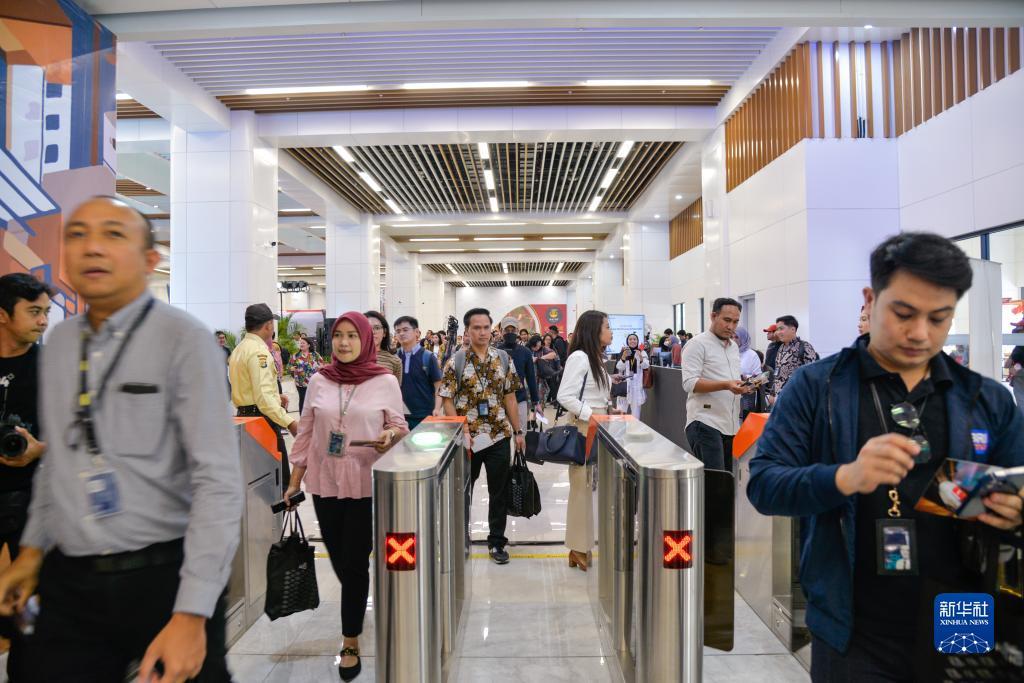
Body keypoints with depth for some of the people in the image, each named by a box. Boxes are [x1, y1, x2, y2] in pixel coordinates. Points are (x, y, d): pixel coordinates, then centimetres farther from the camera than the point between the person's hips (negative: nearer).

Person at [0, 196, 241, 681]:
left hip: (165, 576, -5)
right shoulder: (57, 343, 6)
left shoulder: (183, 339, -16)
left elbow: (219, 480, -20)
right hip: (69, 583, 5)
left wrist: (191, 614, -22)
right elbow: (56, 458, 17)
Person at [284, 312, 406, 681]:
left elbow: (399, 426, 1)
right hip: (324, 483, 3)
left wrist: (390, 436, -22)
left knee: (355, 563, 2)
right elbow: (305, 433, 6)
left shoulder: (386, 381, -7)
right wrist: (294, 481, 7)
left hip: (366, 484, -3)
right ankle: (358, 607, 45)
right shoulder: (319, 381, 1)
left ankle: (351, 643, 19)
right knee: (338, 559, 15)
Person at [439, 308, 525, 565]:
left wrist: (518, 431, 5)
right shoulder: (455, 362, -6)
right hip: (467, 438, -2)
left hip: (499, 436, 2)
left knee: (498, 491, 8)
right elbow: (447, 401, -6)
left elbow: (510, 398, 7)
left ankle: (496, 542, 23)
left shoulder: (504, 359, 3)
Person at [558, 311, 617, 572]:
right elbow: (565, 396, -19)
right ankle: (579, 548, 8)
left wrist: (608, 411, 8)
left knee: (590, 486, 11)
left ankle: (583, 545, 20)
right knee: (582, 486, -2)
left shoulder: (596, 358, 16)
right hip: (583, 427, -9)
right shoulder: (579, 357, -13)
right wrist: (591, 415, -21)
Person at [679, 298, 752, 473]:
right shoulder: (697, 344, -7)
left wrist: (742, 385, 5)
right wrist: (726, 385, -26)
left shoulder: (734, 345, 19)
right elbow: (690, 383, -16)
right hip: (705, 424, -8)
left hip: (730, 425, 8)